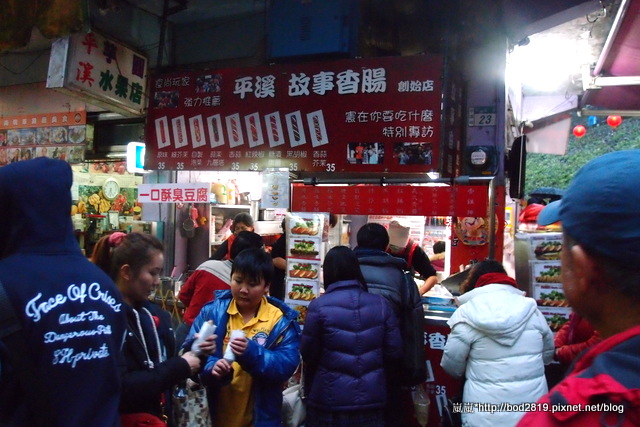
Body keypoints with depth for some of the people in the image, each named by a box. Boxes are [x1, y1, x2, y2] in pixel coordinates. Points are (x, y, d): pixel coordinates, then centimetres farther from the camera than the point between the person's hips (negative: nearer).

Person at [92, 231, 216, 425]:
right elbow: (120, 389, -27)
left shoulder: (155, 313, 4)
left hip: (159, 415, 8)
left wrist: (194, 352, -6)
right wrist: (180, 367, -21)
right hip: (127, 419, -8)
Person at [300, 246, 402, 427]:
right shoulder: (381, 304, -4)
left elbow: (308, 354, -4)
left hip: (329, 401, -2)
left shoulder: (319, 306, -14)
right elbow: (394, 353, 0)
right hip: (372, 400, 3)